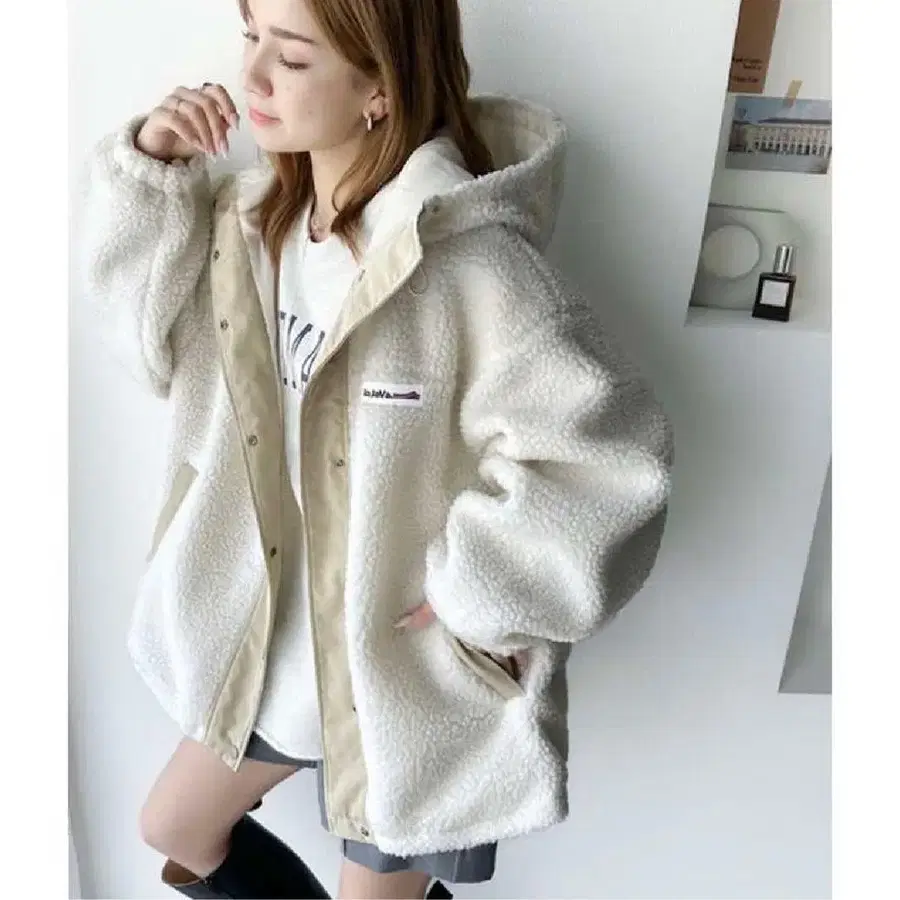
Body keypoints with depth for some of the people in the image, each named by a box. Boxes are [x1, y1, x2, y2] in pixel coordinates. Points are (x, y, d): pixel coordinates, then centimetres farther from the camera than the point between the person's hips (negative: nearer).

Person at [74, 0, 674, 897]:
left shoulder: (474, 264, -29)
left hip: (413, 670, -6)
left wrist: (477, 597, -21)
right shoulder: (255, 215, -5)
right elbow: (152, 335, 4)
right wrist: (149, 173, -8)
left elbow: (609, 452, -28)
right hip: (278, 632, 7)